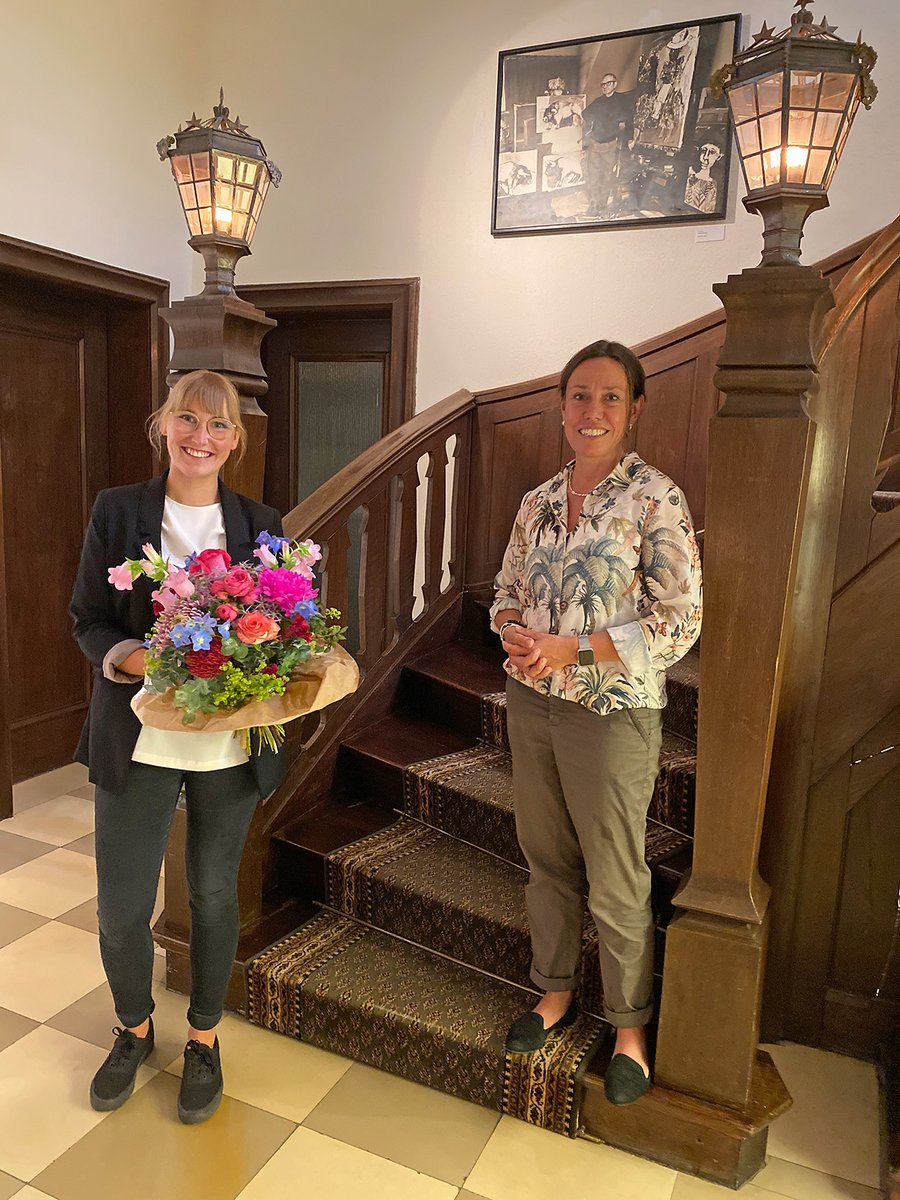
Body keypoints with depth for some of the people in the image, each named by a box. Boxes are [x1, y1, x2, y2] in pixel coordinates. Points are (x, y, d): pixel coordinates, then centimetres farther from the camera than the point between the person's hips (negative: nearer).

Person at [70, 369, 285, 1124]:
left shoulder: (261, 525, 1)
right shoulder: (118, 511, -1)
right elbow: (87, 620, -1)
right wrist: (137, 660, -20)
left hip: (231, 743, 1)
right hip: (138, 741, 0)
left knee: (214, 895, 15)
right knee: (121, 907, 8)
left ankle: (204, 1039, 40)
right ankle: (134, 1028, 40)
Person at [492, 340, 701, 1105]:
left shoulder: (655, 499, -11)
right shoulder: (538, 502, 6)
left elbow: (679, 623, -14)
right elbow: (508, 590, 14)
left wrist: (570, 648, -20)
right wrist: (512, 633, -9)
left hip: (613, 713, -5)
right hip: (531, 704, 5)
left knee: (616, 883, 10)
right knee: (547, 859, 19)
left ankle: (630, 1025, 33)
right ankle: (557, 991, 41)